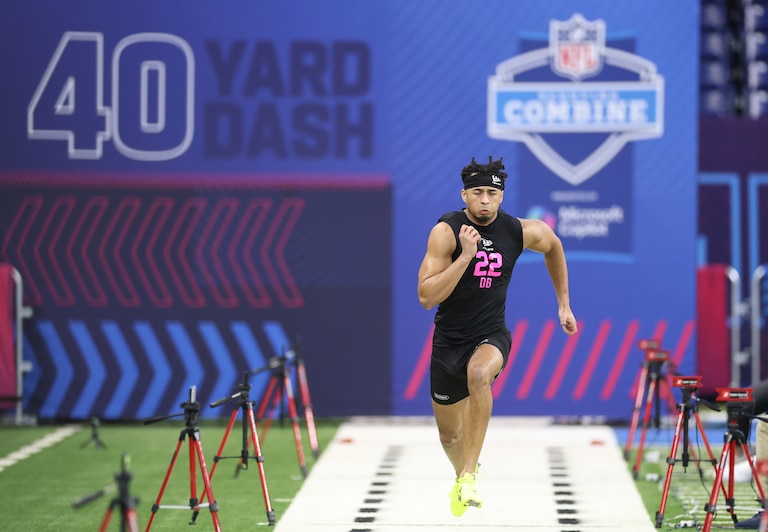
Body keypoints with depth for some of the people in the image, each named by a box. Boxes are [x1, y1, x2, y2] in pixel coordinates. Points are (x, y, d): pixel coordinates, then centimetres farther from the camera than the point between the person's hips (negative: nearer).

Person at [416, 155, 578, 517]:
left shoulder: (521, 232, -7)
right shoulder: (446, 230, -16)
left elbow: (553, 246, 18)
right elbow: (426, 297, -22)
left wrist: (564, 304, 19)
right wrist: (465, 256, -30)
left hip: (491, 335, 0)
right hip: (449, 339, 0)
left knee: (479, 373, -38)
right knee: (449, 435, 12)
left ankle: (469, 477, -32)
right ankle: (462, 474, 50)